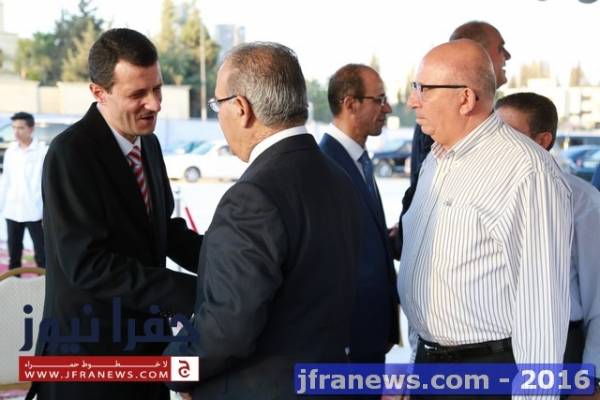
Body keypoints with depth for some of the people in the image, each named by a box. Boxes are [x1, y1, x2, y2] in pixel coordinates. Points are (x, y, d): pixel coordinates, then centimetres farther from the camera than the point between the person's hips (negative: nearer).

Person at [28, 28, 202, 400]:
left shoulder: (148, 143, 6)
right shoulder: (71, 153, -19)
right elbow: (88, 264, -25)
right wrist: (192, 293, -29)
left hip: (145, 341, 7)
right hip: (90, 353, -7)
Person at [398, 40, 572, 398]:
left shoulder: (526, 170, -19)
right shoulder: (435, 162, 10)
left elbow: (541, 299, -20)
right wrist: (421, 350, 17)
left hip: (489, 367, -8)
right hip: (428, 363, 8)